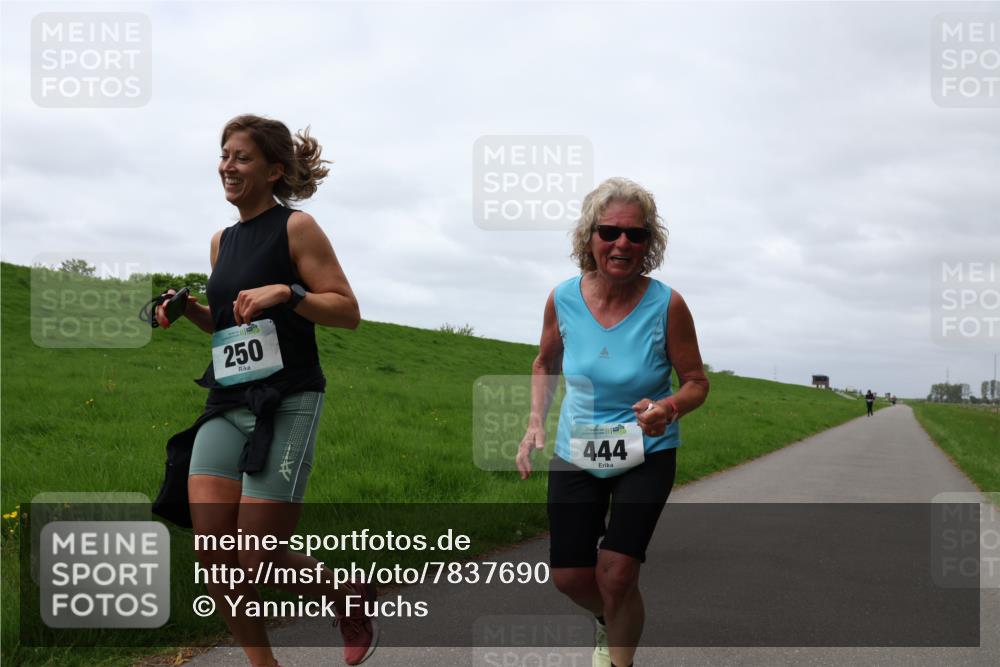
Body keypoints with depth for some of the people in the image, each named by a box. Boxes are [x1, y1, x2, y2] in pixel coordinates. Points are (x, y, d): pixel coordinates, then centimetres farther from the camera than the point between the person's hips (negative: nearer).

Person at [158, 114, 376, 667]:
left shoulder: (296, 227, -5)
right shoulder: (222, 241, 15)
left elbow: (348, 312, -8)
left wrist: (285, 292, -22)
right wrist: (191, 311, 8)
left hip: (285, 406, -6)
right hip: (226, 405, 7)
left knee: (258, 560, -7)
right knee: (212, 552, -4)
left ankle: (352, 599, 22)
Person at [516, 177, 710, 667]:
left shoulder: (666, 305, -19)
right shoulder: (563, 299, -11)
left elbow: (697, 382, -8)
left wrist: (670, 407, -30)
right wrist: (536, 422, -5)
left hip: (647, 455, -3)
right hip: (576, 451, 3)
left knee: (616, 575, -13)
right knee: (569, 576, 6)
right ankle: (608, 621, 42)